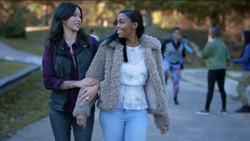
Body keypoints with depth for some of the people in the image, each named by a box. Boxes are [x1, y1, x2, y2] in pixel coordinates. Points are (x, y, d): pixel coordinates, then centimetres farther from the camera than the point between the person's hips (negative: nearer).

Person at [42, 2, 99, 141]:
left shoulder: (90, 43, -2)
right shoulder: (52, 46, -3)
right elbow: (48, 81, -8)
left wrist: (95, 87, -24)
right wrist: (78, 83, -18)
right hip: (59, 109, 0)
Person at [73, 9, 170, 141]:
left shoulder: (151, 49, 0)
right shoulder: (108, 46, -4)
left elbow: (158, 83, 6)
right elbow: (92, 78, -3)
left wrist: (162, 118, 8)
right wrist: (81, 109, -10)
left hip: (138, 113, 1)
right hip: (111, 111, 0)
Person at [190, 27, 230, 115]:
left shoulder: (211, 44, -12)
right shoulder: (223, 44, 12)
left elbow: (203, 55, -5)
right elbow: (227, 58, 13)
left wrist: (195, 48, 8)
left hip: (213, 69, -7)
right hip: (222, 69, 7)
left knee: (210, 90, -5)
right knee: (221, 89, 10)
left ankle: (206, 110, -4)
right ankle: (224, 109, 10)